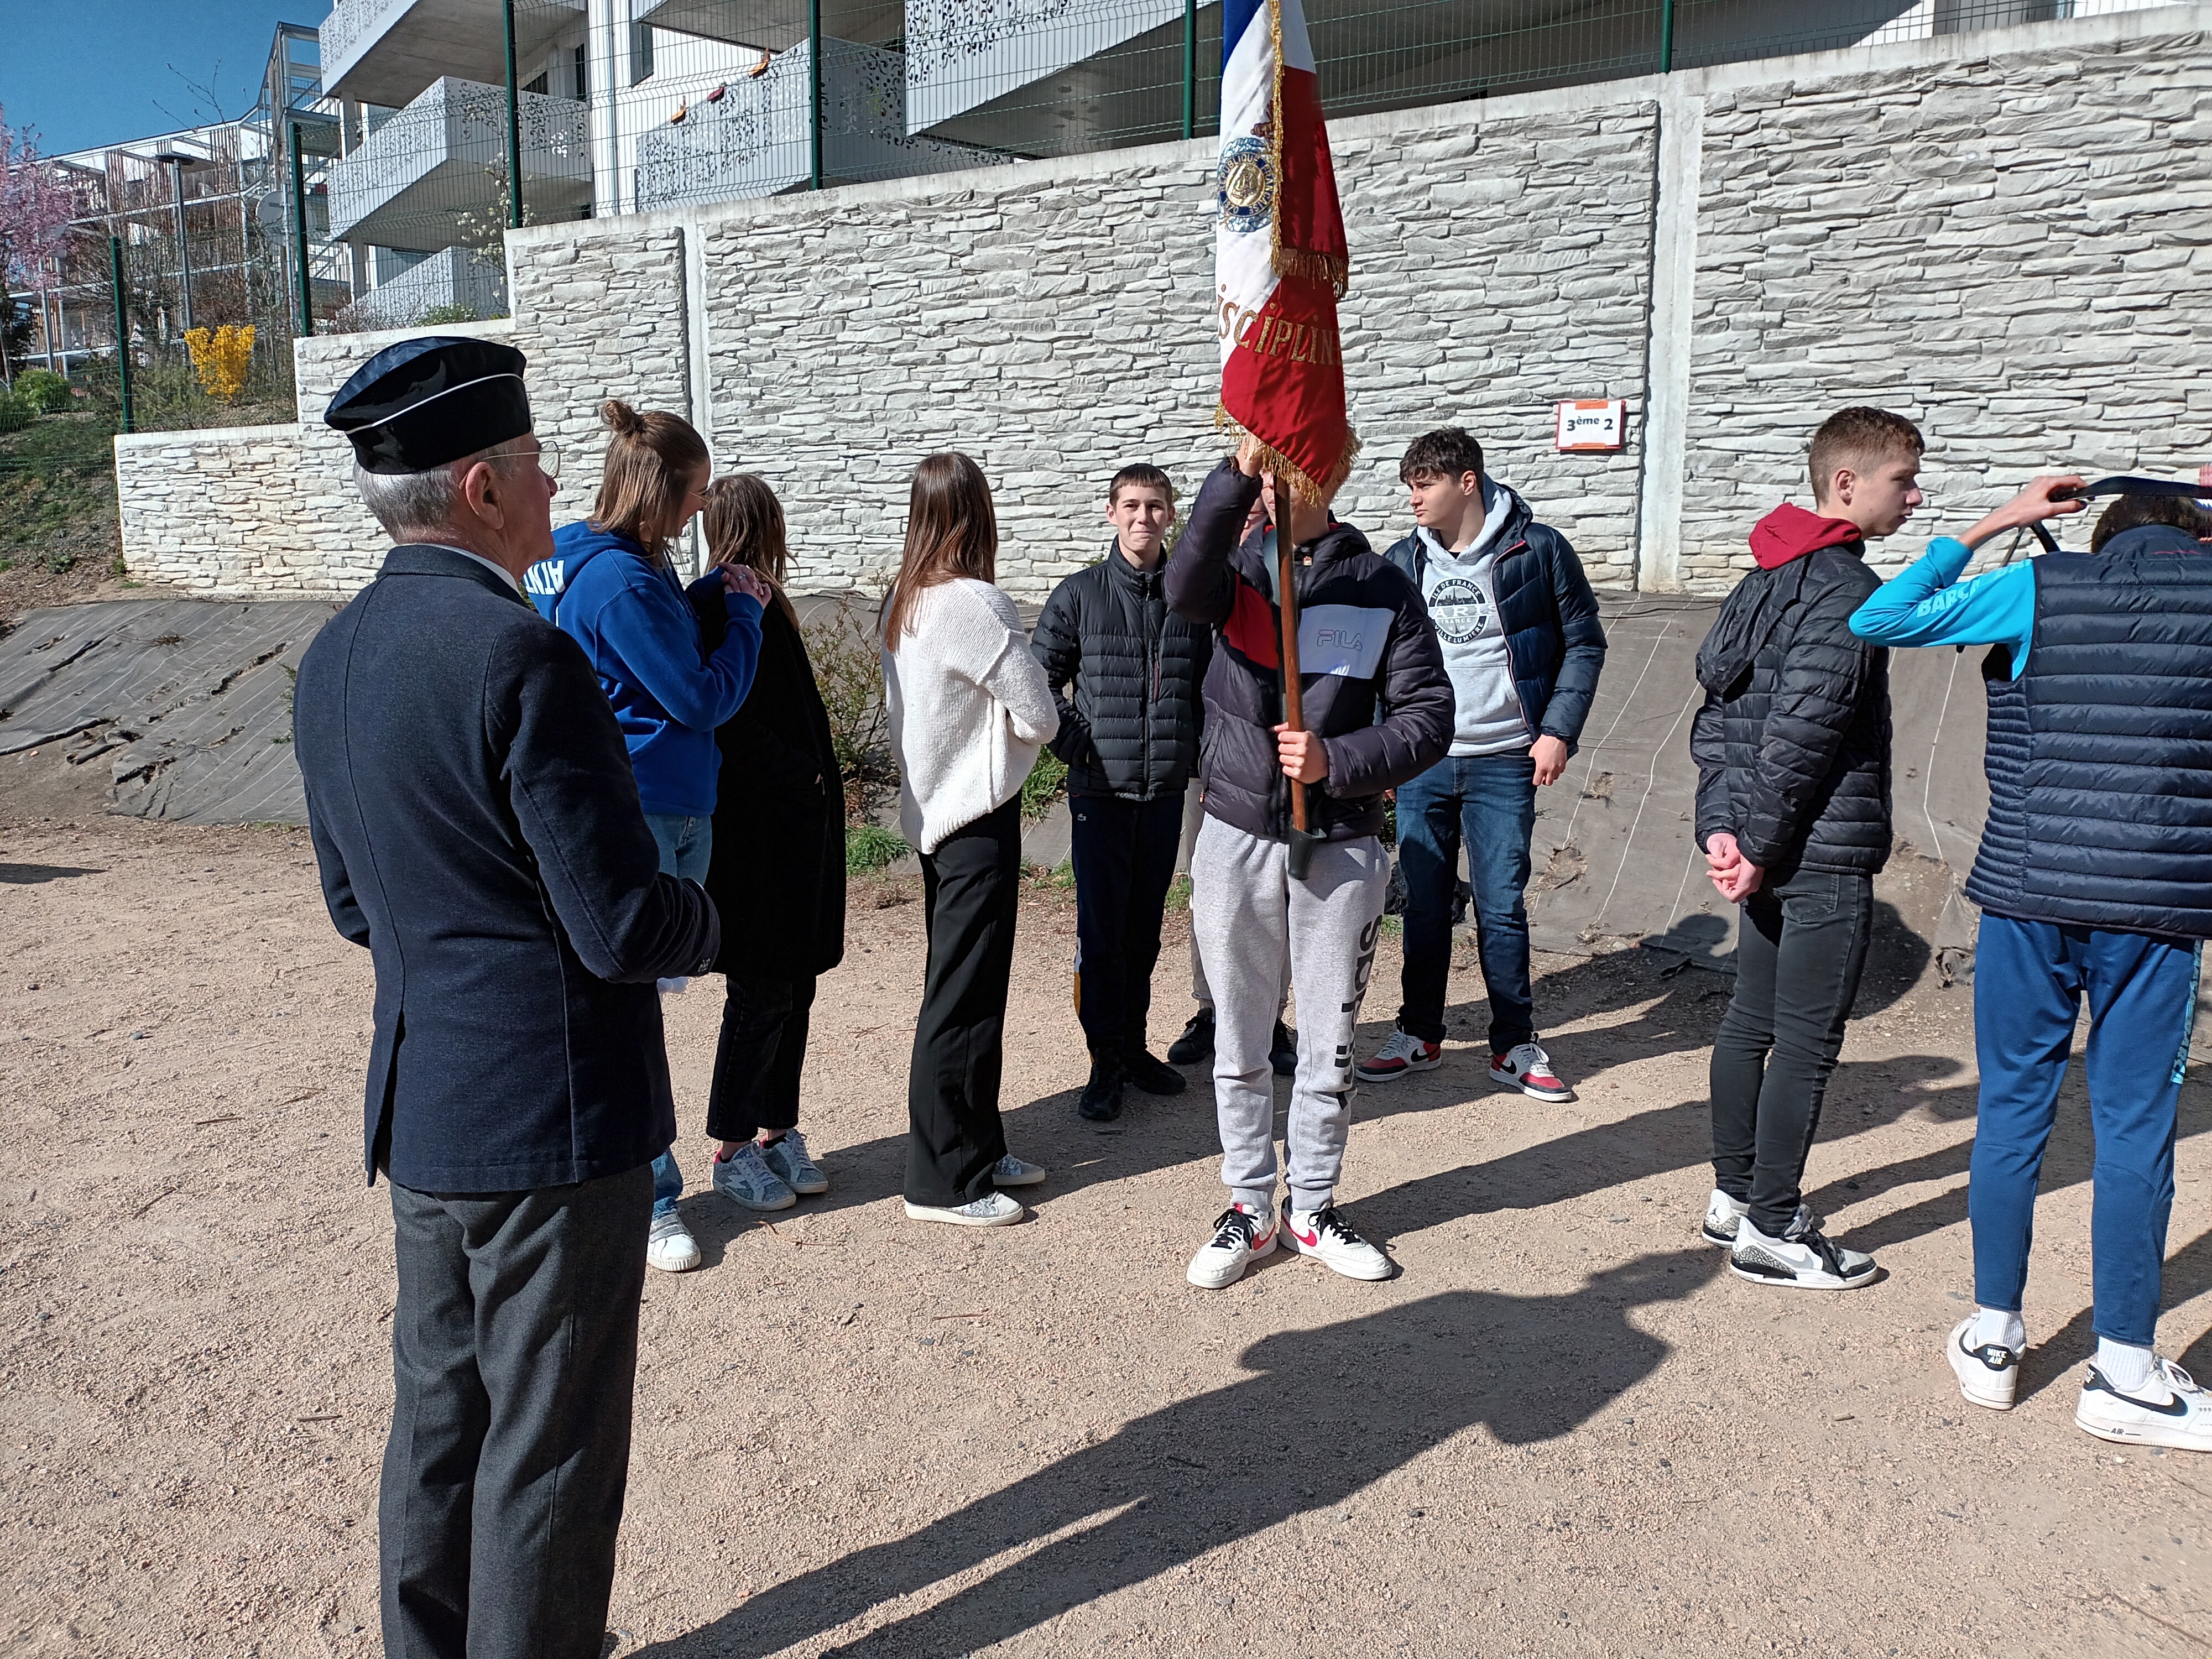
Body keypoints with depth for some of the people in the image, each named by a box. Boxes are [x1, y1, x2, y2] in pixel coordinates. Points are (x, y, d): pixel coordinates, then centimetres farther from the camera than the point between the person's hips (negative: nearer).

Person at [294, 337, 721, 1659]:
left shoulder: (332, 659, 6)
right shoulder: (521, 657, -22)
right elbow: (624, 926, -23)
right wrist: (709, 922, -3)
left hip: (422, 1111, 9)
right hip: (553, 1117, -9)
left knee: (440, 1422, 23)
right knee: (549, 1451, 8)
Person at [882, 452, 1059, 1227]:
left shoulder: (902, 600, 6)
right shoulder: (974, 603, -19)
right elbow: (1039, 717, -16)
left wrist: (988, 732, 6)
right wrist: (1016, 734, 4)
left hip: (931, 808, 9)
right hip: (978, 814, -9)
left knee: (959, 987, 16)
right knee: (964, 997, -1)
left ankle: (976, 1149, 28)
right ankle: (944, 1181, 9)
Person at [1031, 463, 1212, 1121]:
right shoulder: (1080, 594, -2)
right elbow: (1038, 679, 1)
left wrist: (1196, 750, 4)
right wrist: (1075, 745, -7)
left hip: (1167, 790, 3)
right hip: (1100, 790, -3)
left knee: (1145, 925, 13)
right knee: (1100, 930, 1)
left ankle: (1134, 1045, 27)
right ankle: (1106, 1061, 12)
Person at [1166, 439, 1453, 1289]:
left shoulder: (1382, 586, 0)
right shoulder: (1239, 568, 2)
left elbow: (1428, 717, -2)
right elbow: (1186, 588, -24)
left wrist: (1336, 759, -17)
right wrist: (1235, 476, -35)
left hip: (1340, 846, 0)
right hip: (1236, 838, 1)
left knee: (1330, 1044, 10)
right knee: (1240, 1042, 10)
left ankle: (1313, 1209, 28)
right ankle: (1249, 1210, 26)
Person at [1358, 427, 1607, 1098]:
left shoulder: (1538, 550, -4)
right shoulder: (1402, 563, 5)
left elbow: (1585, 643, 1)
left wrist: (1558, 729, -7)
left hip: (1504, 763, -3)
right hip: (1423, 764, 3)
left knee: (1502, 908, 1)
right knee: (1424, 906, 9)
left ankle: (1514, 1047, 15)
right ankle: (1419, 1036, 22)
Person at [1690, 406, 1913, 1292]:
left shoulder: (1764, 578, 12)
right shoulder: (1847, 590, -16)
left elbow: (1716, 710, 9)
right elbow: (1800, 734, -22)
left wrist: (1723, 824, 3)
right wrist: (1761, 845, -15)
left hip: (1771, 851, 9)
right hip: (1825, 853, -9)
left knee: (1750, 1022, 15)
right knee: (1807, 1043, 0)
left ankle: (1734, 1196, 27)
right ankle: (1771, 1231, 8)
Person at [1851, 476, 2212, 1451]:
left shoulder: (2040, 588, 1)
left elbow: (1878, 620, 5)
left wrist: (1990, 526, 13)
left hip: (2028, 900, 1)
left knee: (2013, 1107, 11)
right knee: (2134, 1128, 6)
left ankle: (1992, 1340, 21)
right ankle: (2124, 1377, 15)